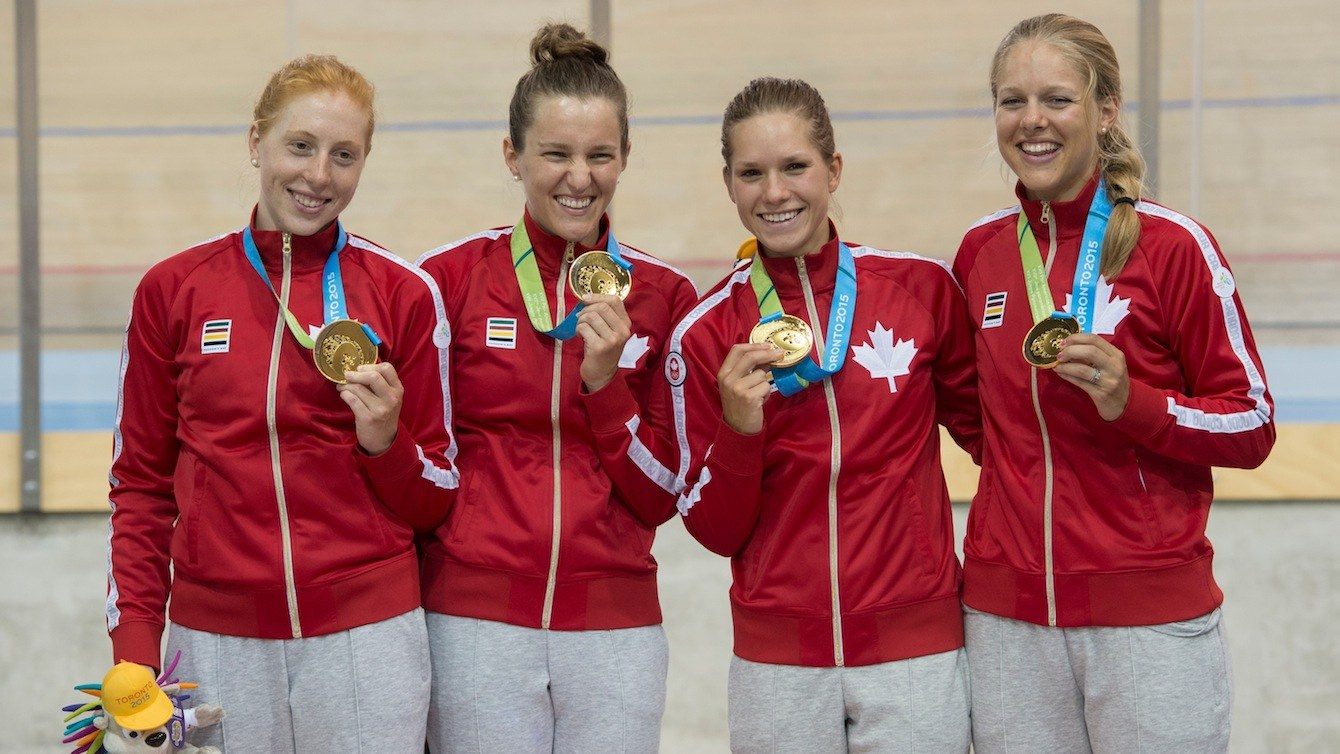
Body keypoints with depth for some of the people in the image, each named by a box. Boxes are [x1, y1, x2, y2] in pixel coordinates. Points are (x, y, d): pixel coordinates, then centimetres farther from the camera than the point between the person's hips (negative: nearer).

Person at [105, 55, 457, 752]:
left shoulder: (404, 295, 0)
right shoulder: (172, 290, 3)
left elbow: (435, 500, 6)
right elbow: (141, 482, 9)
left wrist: (385, 442, -13)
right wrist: (133, 652, 3)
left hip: (368, 633, -1)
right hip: (216, 636, 1)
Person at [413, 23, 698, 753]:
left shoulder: (663, 295, 3)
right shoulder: (450, 276, -1)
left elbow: (660, 500, 2)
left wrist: (606, 383, -11)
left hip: (614, 625, 1)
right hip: (474, 622, -1)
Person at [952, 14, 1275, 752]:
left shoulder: (1174, 245, -7)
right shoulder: (980, 250, 6)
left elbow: (1252, 427, -5)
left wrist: (1133, 402, -18)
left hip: (1150, 613, -4)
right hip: (1006, 614, 4)